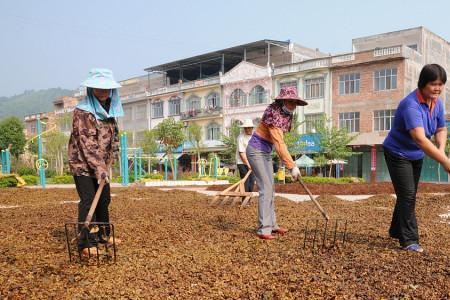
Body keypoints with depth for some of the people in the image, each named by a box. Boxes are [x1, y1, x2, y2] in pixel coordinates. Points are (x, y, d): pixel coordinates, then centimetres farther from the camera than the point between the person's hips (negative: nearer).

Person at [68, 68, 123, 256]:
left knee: (104, 199, 14)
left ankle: (103, 235, 29)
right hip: (82, 163, -7)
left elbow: (114, 135, 14)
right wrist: (99, 168, -29)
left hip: (101, 164, 8)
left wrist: (108, 161, 7)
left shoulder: (110, 109, 4)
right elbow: (86, 143, -24)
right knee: (88, 201, -10)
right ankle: (86, 244, -4)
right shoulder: (82, 111, -19)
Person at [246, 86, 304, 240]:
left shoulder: (285, 114, 4)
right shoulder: (274, 114, -25)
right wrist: (292, 166, -32)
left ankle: (272, 224, 21)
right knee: (266, 188, -13)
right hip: (256, 150, -9)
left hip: (266, 151, 9)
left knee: (270, 188, 12)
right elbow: (279, 144, -31)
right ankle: (263, 229, -10)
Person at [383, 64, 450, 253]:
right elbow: (420, 138, -42)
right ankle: (409, 240, -1)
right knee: (407, 195, -11)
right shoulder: (411, 105, -31)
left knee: (409, 195, 17)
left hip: (416, 156, 8)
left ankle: (396, 231, 33)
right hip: (398, 154, -8)